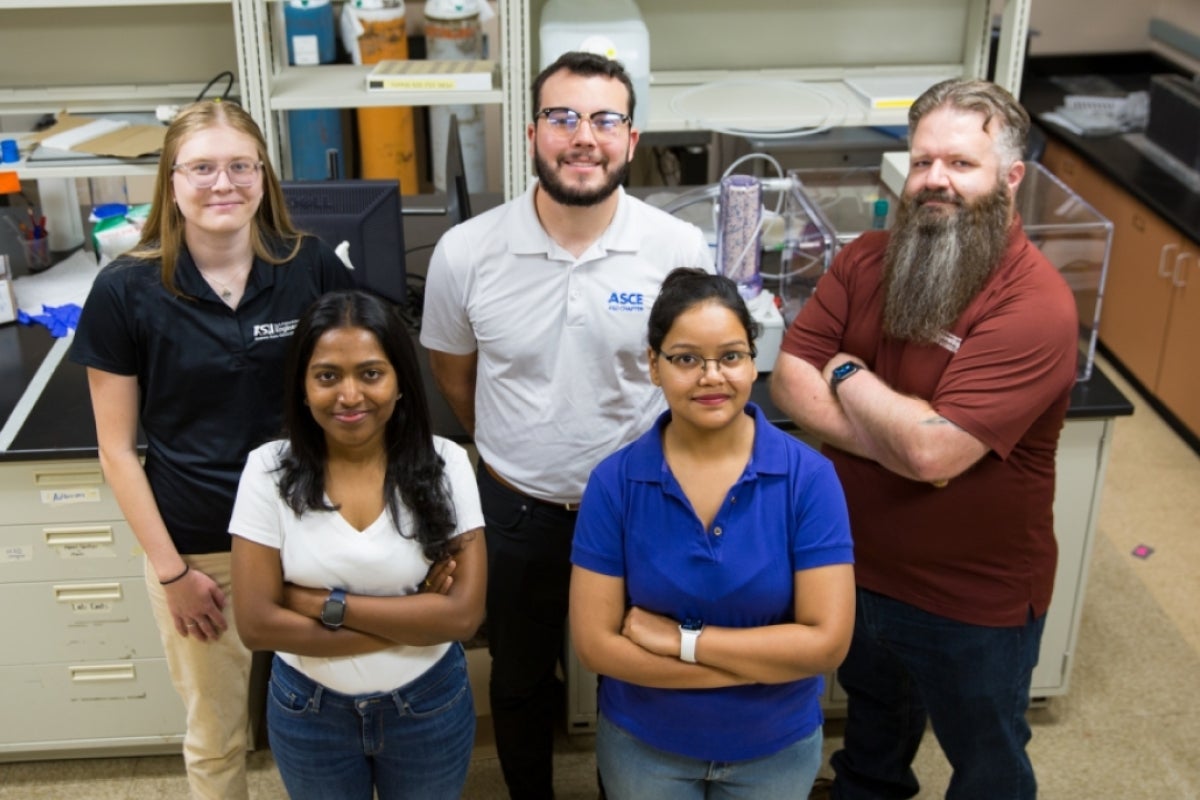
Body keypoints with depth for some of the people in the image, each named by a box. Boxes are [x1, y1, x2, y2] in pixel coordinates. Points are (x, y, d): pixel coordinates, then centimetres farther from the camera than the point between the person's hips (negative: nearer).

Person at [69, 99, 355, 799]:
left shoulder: (314, 268, -7)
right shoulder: (126, 291, -10)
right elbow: (118, 449, -4)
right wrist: (170, 570, -5)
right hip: (197, 547, -1)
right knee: (216, 740, 16)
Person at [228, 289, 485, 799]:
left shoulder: (444, 464, -13)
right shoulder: (270, 470, -13)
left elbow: (463, 613, -18)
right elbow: (257, 623, -17)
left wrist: (326, 604, -21)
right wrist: (413, 621, -20)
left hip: (429, 708, 0)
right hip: (308, 713, 0)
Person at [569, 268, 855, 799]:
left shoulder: (809, 476, -16)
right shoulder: (615, 482, -15)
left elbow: (827, 641, -19)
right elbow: (594, 642, -16)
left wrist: (682, 640, -20)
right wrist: (763, 663, -19)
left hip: (776, 748, 0)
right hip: (643, 745, 0)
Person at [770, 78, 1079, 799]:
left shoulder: (1035, 307, -28)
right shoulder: (868, 261, -7)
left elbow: (932, 450, -34)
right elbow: (790, 383, -12)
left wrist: (848, 375, -18)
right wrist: (902, 436, -26)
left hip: (975, 605, -5)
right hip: (861, 569, 6)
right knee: (873, 721, 33)